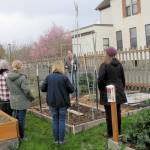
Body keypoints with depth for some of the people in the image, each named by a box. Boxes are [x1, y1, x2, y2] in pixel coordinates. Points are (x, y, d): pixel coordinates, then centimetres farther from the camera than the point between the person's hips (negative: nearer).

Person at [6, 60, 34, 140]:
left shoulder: (8, 77, -2)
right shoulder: (22, 77, -22)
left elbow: (9, 88, 5)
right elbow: (26, 90, -19)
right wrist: (31, 98, -4)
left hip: (13, 101, 6)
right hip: (22, 101, -6)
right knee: (21, 119, 6)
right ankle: (21, 136, 18)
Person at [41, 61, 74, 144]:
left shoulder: (49, 77, -5)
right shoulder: (64, 77, -13)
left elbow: (43, 89, -1)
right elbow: (72, 89, -11)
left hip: (52, 102, 3)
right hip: (63, 102, -2)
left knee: (55, 120, 13)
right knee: (62, 120, 9)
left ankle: (56, 139, 19)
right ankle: (61, 140, 14)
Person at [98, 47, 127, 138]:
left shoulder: (104, 65, -14)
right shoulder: (119, 64, 3)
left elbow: (100, 79, -19)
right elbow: (123, 78, 8)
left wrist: (101, 89, -3)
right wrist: (122, 89, 18)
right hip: (118, 92, 5)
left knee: (109, 113, 3)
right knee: (118, 112, 14)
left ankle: (111, 133, 11)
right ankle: (119, 131, 25)